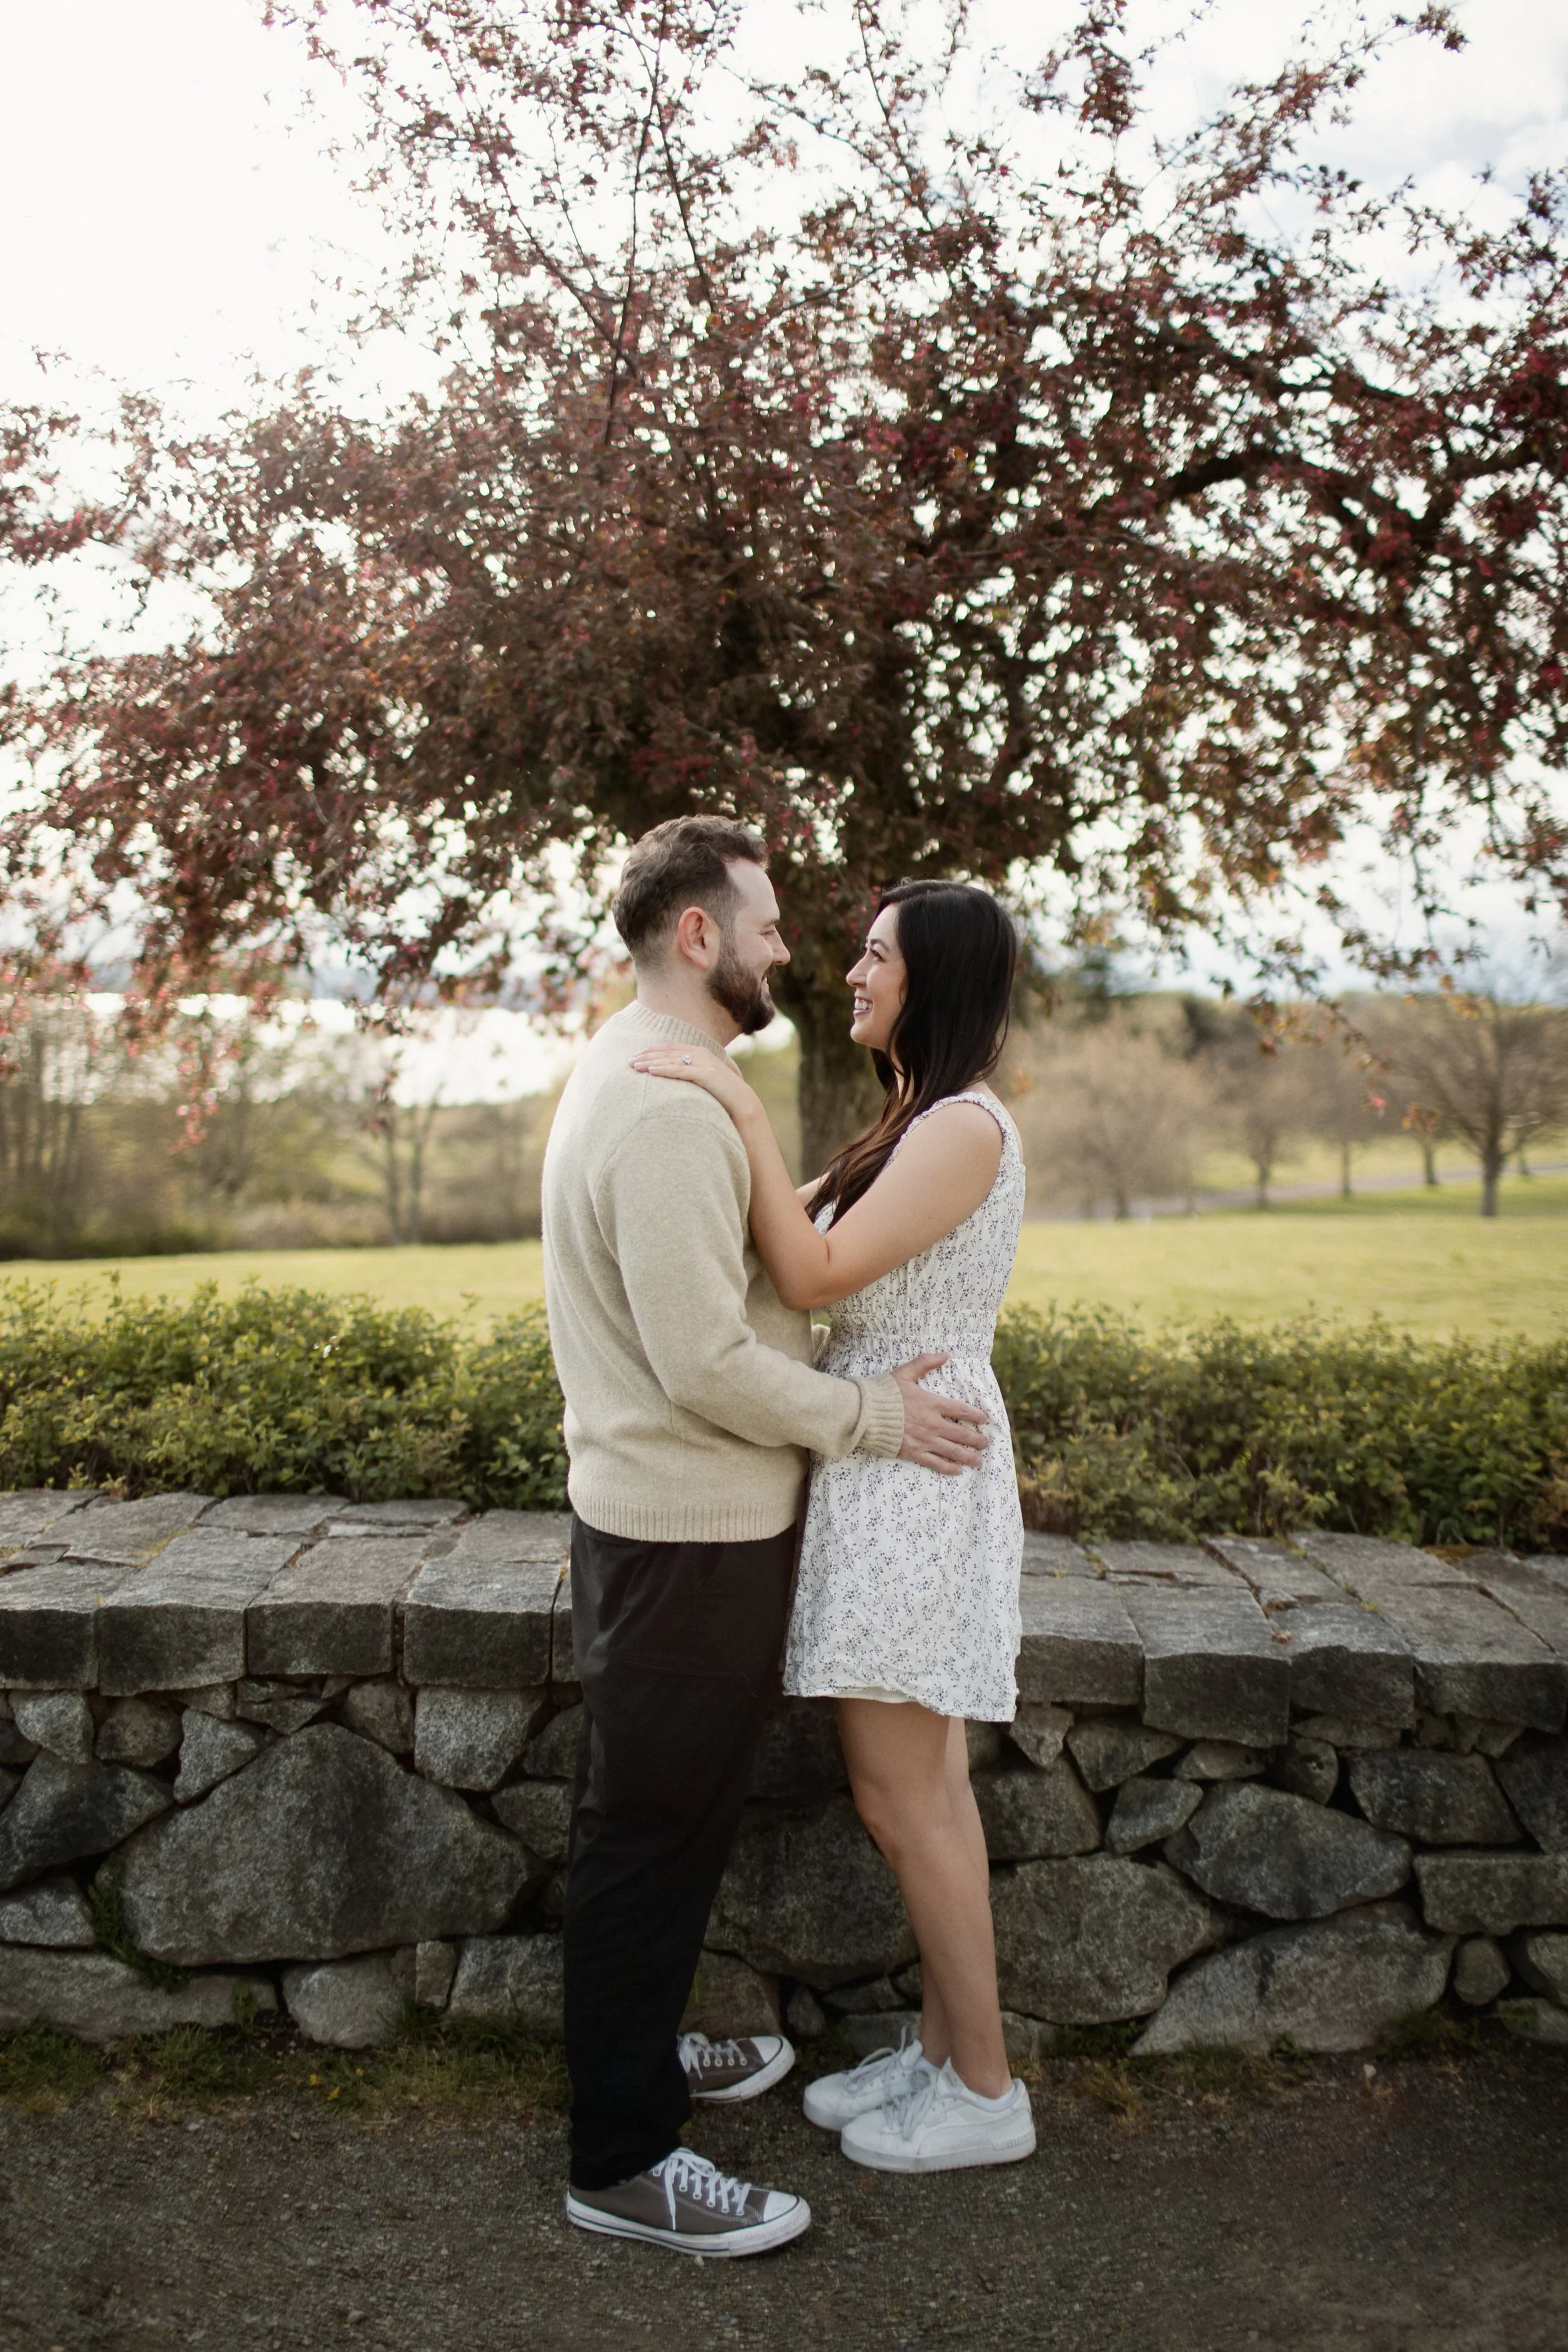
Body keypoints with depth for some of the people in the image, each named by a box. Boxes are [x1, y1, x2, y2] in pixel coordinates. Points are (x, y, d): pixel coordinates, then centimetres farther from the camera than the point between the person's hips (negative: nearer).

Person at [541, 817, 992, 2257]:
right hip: (692, 1529, -11)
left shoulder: (629, 1071, 12)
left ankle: (642, 2049, 40)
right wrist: (872, 1415, -16)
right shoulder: (672, 1108, -23)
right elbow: (707, 1363, -26)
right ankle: (621, 2159, 16)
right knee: (657, 1830, 2)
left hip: (657, 1511, 11)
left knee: (662, 1822, 23)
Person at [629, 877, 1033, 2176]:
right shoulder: (911, 1128, 14)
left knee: (905, 1795, 1)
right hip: (888, 1474, 10)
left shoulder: (966, 1127, -17)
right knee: (928, 1787, 16)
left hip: (917, 1475, -10)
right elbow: (802, 1226, 14)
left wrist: (743, 1107, -21)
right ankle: (942, 2050, 29)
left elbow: (814, 1274, -22)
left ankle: (987, 2091, 16)